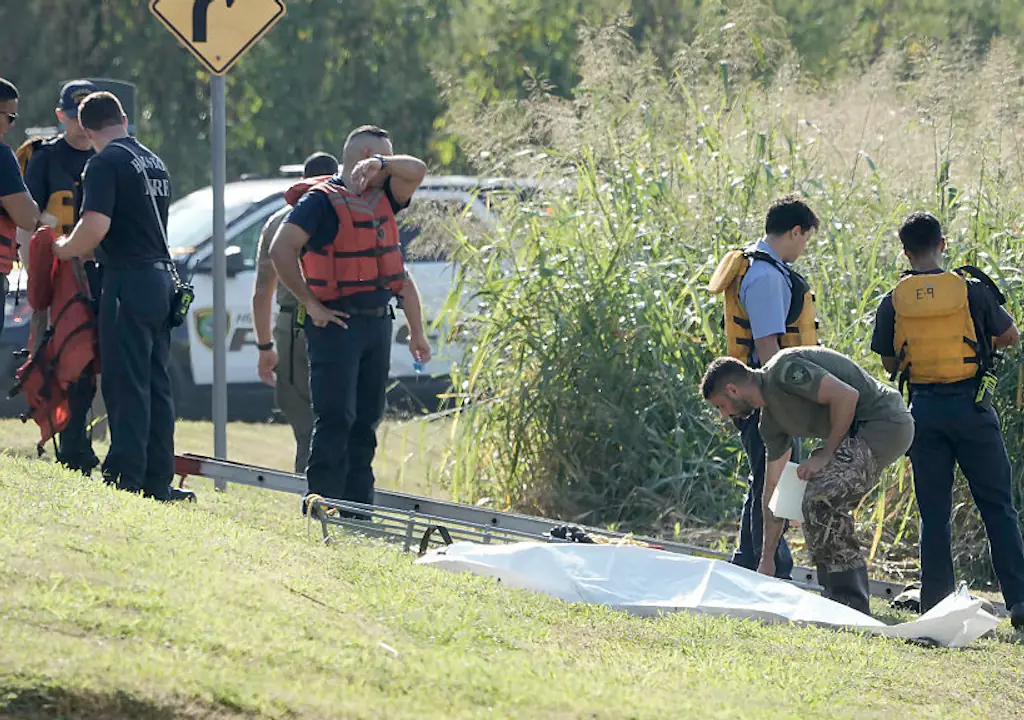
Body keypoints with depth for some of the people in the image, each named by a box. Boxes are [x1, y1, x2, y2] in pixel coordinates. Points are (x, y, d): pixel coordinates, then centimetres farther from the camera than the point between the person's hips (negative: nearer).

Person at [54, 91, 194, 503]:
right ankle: (157, 480, 11)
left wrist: (64, 250, -2)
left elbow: (96, 225, -21)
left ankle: (125, 477, -11)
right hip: (161, 279, 8)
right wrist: (88, 251, 30)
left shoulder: (106, 162, -9)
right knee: (156, 386, 10)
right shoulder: (155, 163, 18)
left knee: (127, 386, -8)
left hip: (128, 280, -8)